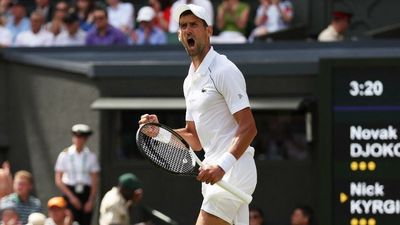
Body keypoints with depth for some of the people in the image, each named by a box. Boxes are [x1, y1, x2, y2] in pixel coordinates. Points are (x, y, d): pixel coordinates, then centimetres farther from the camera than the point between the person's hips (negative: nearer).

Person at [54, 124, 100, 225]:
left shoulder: (91, 156, 3)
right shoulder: (65, 155, 0)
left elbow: (94, 181, 2)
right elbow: (58, 180, 0)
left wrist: (91, 200, -8)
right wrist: (71, 197, -8)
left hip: (86, 193, 1)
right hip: (70, 192, -1)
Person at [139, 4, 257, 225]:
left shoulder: (224, 70, -10)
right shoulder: (191, 80, 19)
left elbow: (248, 128, -17)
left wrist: (223, 165, -29)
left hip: (233, 171, -9)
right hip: (217, 174, 9)